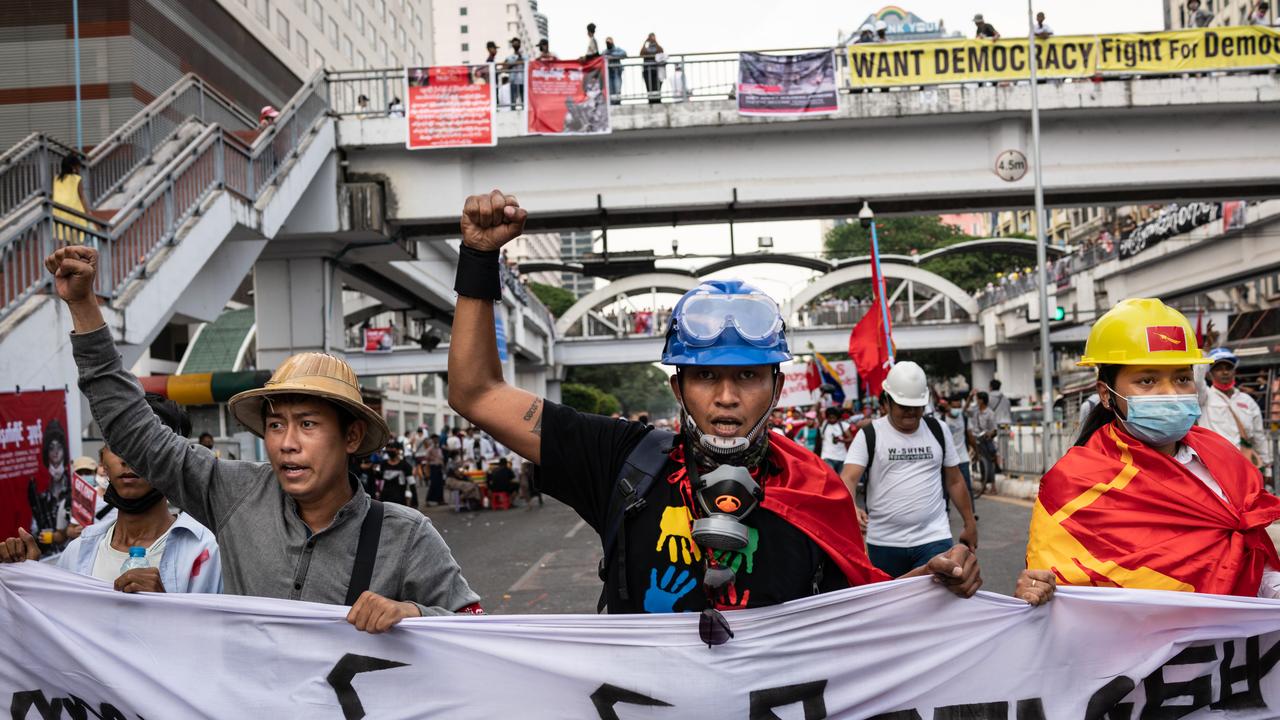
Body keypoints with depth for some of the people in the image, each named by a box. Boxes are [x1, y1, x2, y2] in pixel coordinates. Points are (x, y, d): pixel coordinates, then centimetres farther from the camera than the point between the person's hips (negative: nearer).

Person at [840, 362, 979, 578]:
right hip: (884, 542, -1)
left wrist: (970, 524, 15)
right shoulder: (869, 435, -3)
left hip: (934, 540, 1)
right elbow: (847, 479, -14)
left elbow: (955, 481, 15)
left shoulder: (937, 431, 7)